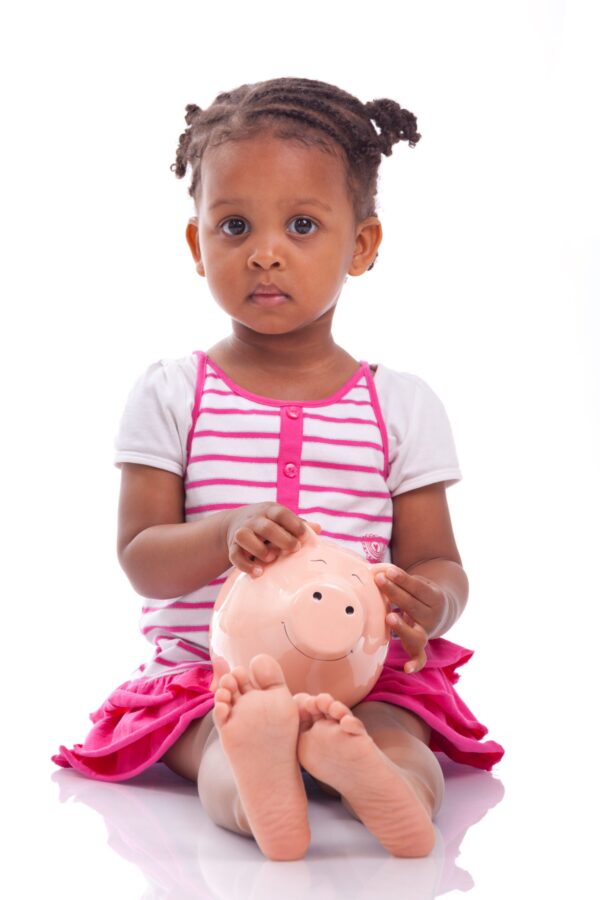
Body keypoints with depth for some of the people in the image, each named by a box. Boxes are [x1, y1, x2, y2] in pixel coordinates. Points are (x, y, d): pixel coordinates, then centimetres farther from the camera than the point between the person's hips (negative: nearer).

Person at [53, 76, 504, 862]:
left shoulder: (403, 405, 6)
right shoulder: (171, 395, 4)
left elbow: (438, 562, 5)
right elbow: (140, 561, 0)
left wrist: (431, 604, -21)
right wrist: (225, 535, -22)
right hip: (205, 670, 0)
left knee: (397, 731, -33)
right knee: (225, 732, -34)